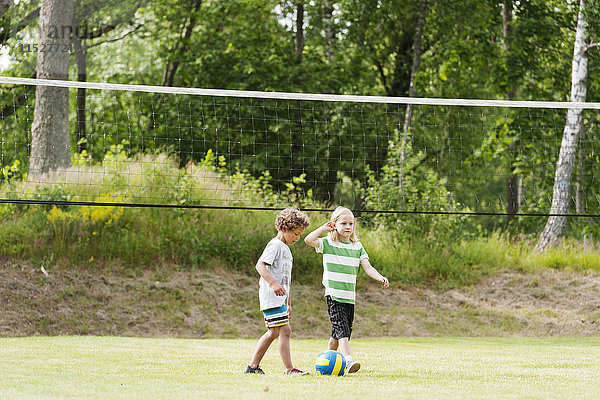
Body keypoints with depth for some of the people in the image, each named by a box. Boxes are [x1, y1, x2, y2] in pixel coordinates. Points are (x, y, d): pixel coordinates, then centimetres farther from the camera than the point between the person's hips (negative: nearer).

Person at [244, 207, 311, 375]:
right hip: (271, 297, -10)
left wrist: (288, 304, 28)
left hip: (279, 298, 10)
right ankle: (289, 369, -16)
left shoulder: (286, 249, 21)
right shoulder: (275, 245, -9)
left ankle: (253, 366, 19)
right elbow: (260, 265, -22)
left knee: (273, 332, 13)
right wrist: (273, 283, -34)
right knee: (285, 330, -14)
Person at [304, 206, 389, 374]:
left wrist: (380, 278, -10)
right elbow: (308, 240, -16)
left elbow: (368, 267, 7)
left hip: (349, 296, 5)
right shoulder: (328, 243, 0)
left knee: (338, 334, 11)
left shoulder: (357, 246, 12)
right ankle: (348, 361, -32)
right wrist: (324, 228, -7)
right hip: (333, 295, -5)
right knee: (342, 329, -20)